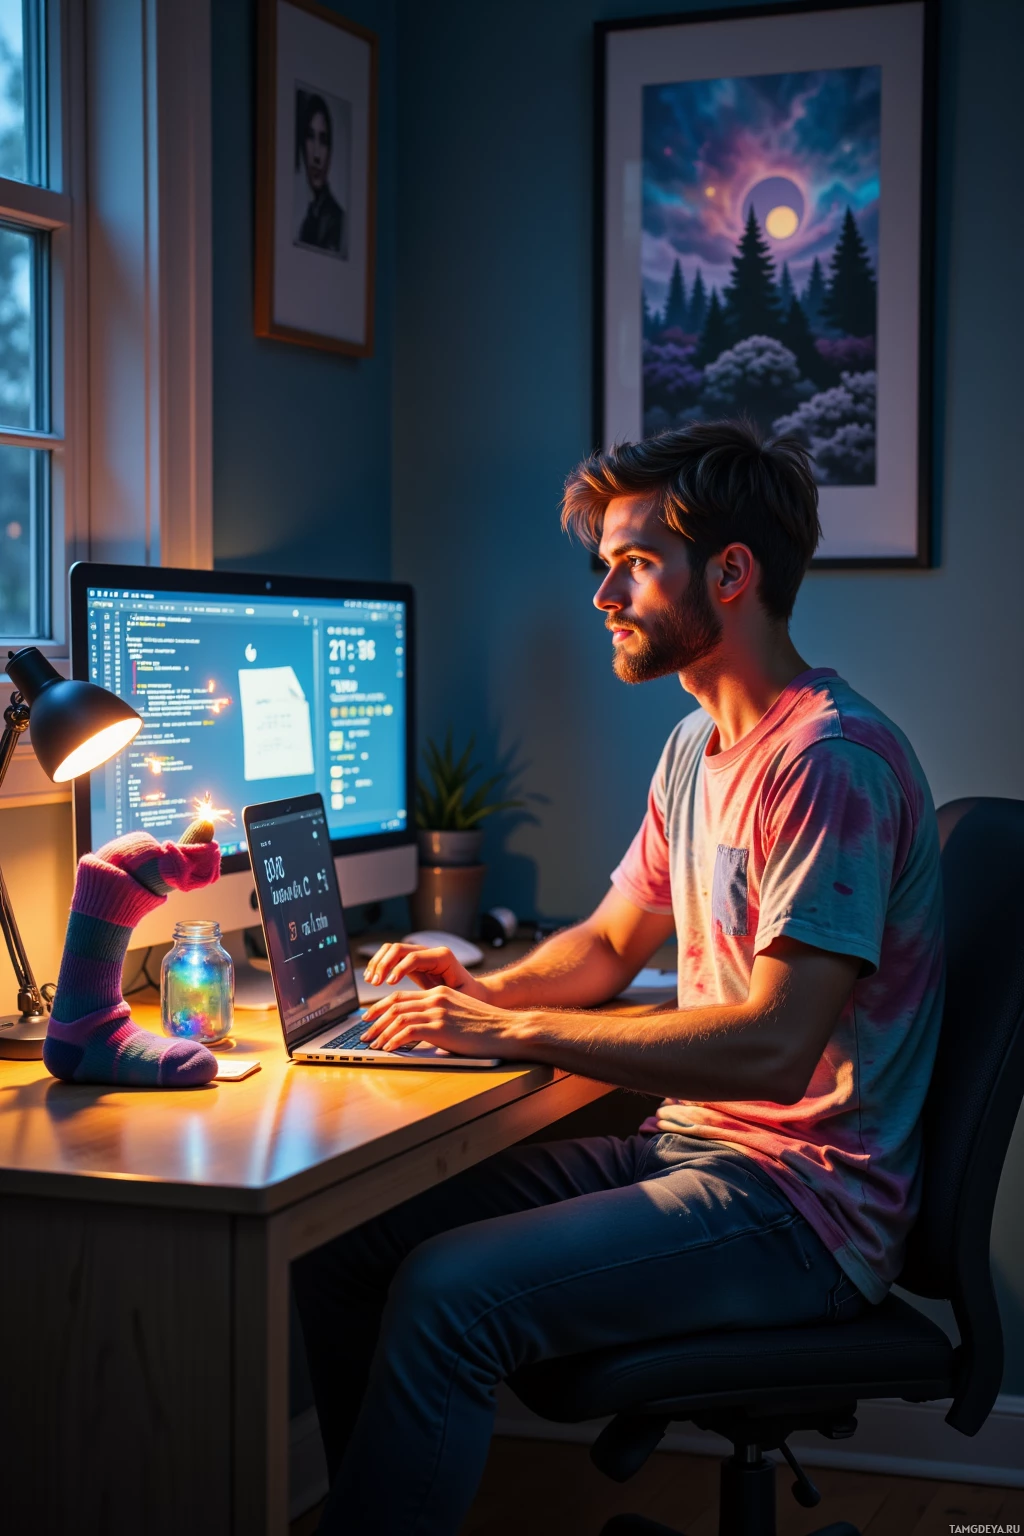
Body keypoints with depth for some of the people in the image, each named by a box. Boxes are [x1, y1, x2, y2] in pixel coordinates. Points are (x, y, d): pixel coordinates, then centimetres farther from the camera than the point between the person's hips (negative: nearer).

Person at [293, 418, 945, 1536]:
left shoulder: (832, 761, -18)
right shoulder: (697, 749, 13)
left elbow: (771, 1046, -25)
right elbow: (608, 944, 23)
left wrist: (516, 1032, -22)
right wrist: (486, 992, 1)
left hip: (806, 1202, -9)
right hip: (686, 1149, 9)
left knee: (448, 1295, -26)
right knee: (341, 1243, -2)